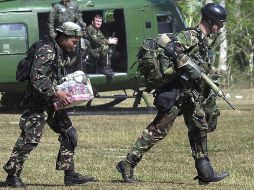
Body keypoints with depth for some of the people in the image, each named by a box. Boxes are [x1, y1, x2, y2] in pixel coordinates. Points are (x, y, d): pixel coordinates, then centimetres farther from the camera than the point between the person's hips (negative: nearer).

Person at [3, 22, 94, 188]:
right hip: (39, 103, -10)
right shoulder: (46, 52, -17)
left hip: (54, 103, 10)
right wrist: (56, 93, -28)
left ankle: (70, 175, 12)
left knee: (69, 134, 8)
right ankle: (13, 175, -1)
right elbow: (37, 79, -26)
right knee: (30, 138, -9)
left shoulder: (62, 54, 13)